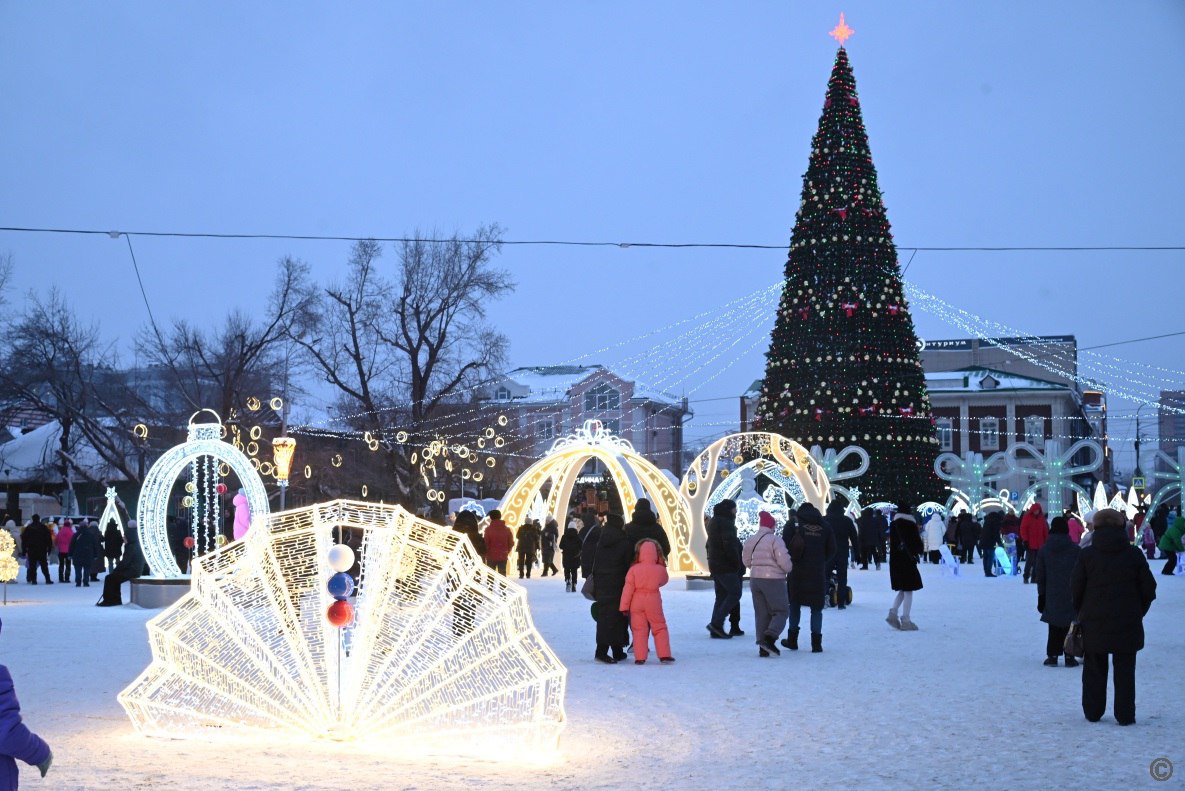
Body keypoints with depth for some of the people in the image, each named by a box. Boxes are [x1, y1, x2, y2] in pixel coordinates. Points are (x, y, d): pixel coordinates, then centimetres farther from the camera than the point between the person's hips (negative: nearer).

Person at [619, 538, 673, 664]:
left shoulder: (633, 570, -8)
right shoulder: (660, 570, -4)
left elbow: (628, 589, -8)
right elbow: (664, 580, 17)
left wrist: (624, 606, -4)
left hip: (637, 603, 0)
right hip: (653, 603, 0)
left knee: (639, 630, 5)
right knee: (660, 628, 11)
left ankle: (640, 657, 0)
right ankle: (664, 655, 8)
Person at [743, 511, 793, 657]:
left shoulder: (751, 540, 6)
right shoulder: (775, 540, -13)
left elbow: (746, 561, 14)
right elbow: (784, 561, -17)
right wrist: (789, 569, 4)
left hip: (755, 579, 6)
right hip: (774, 580, -6)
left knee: (761, 613, 10)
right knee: (780, 612, 3)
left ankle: (763, 648, 7)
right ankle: (769, 637, -19)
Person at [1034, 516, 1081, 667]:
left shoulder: (1044, 549, 1)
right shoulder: (1075, 549, -4)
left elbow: (1040, 575, 5)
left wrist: (1041, 595, 12)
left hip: (1052, 596, 2)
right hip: (1071, 596, -1)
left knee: (1054, 628, 9)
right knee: (1070, 626, 5)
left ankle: (1052, 656, 6)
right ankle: (1069, 656, 4)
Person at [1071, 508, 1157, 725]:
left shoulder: (1087, 555, -5)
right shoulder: (1133, 554, -3)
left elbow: (1076, 590, -3)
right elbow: (1148, 589, 1)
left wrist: (1081, 613, 13)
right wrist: (1138, 612, 15)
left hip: (1094, 623, 0)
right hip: (1127, 624, 0)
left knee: (1094, 669, 11)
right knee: (1124, 670, 5)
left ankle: (1093, 712, 14)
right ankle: (1125, 715, 3)